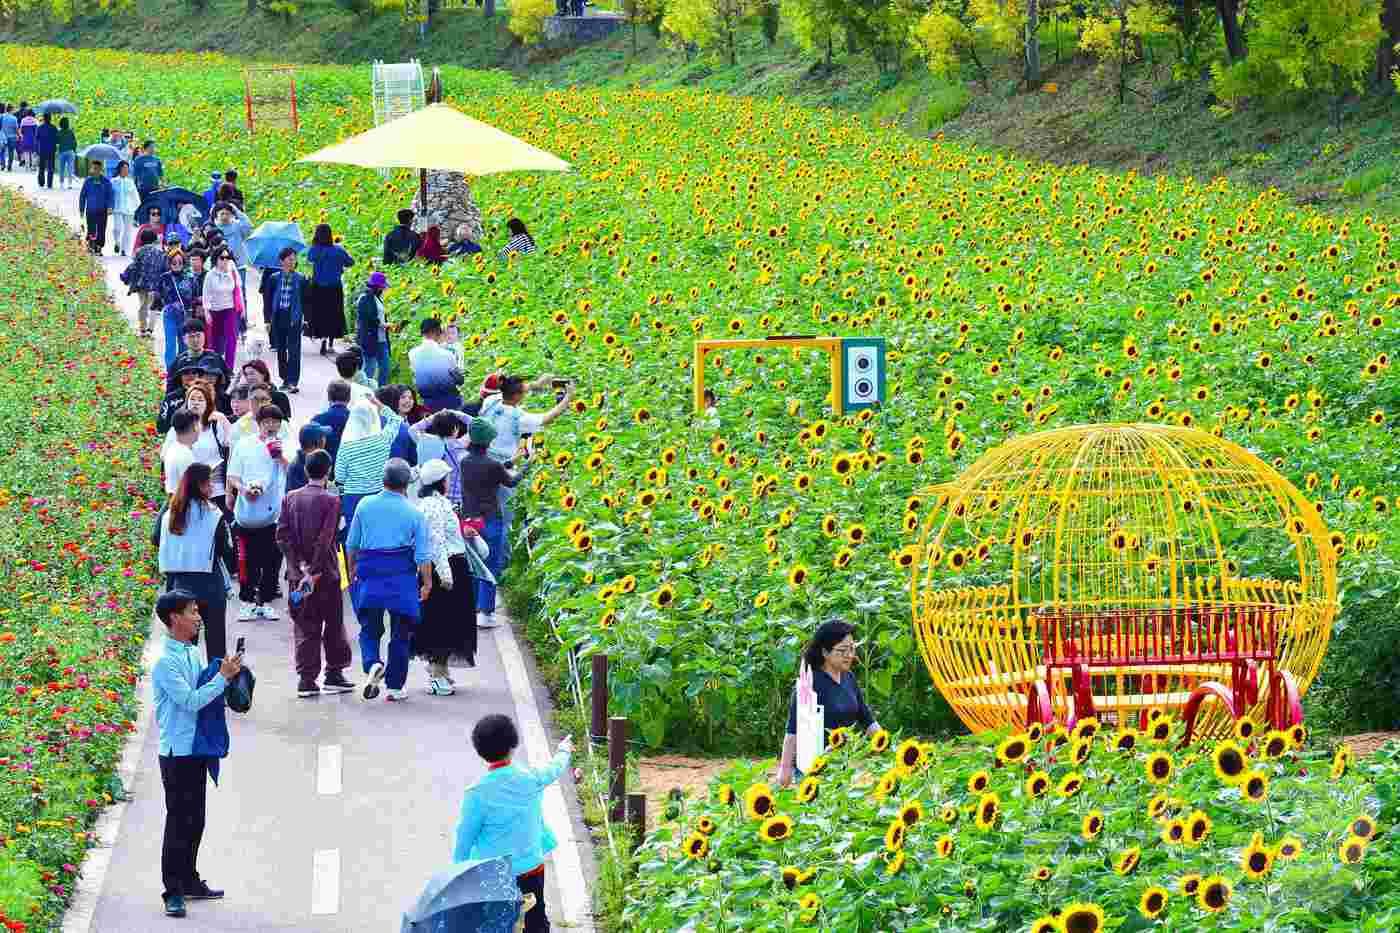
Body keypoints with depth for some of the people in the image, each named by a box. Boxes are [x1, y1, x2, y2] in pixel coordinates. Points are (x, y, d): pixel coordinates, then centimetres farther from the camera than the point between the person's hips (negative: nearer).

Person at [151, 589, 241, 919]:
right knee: (178, 822, -4)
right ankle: (173, 892, 1)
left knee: (195, 820, 16)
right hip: (178, 752, -8)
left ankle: (189, 881, 26)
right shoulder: (166, 662, -17)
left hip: (197, 749, 8)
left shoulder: (193, 653, 9)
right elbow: (190, 701, -22)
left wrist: (224, 671, 1)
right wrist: (223, 676, -19)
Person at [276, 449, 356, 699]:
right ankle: (333, 674, 13)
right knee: (333, 624, 10)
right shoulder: (331, 500, -11)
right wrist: (314, 571, -15)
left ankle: (306, 679, 4)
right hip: (326, 574, -3)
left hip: (298, 573, 4)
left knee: (304, 627, 7)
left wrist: (300, 565, -4)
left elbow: (282, 535, -2)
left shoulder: (290, 498, 3)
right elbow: (325, 539, -17)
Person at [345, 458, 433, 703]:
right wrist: (427, 583, 6)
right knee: (401, 632, 10)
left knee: (369, 627, 12)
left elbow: (352, 544, 9)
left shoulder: (365, 506, 1)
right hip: (402, 577, -1)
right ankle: (395, 686, 13)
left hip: (369, 575, 1)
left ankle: (372, 664, -17)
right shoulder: (414, 513, -4)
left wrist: (352, 571, 23)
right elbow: (423, 555, -4)